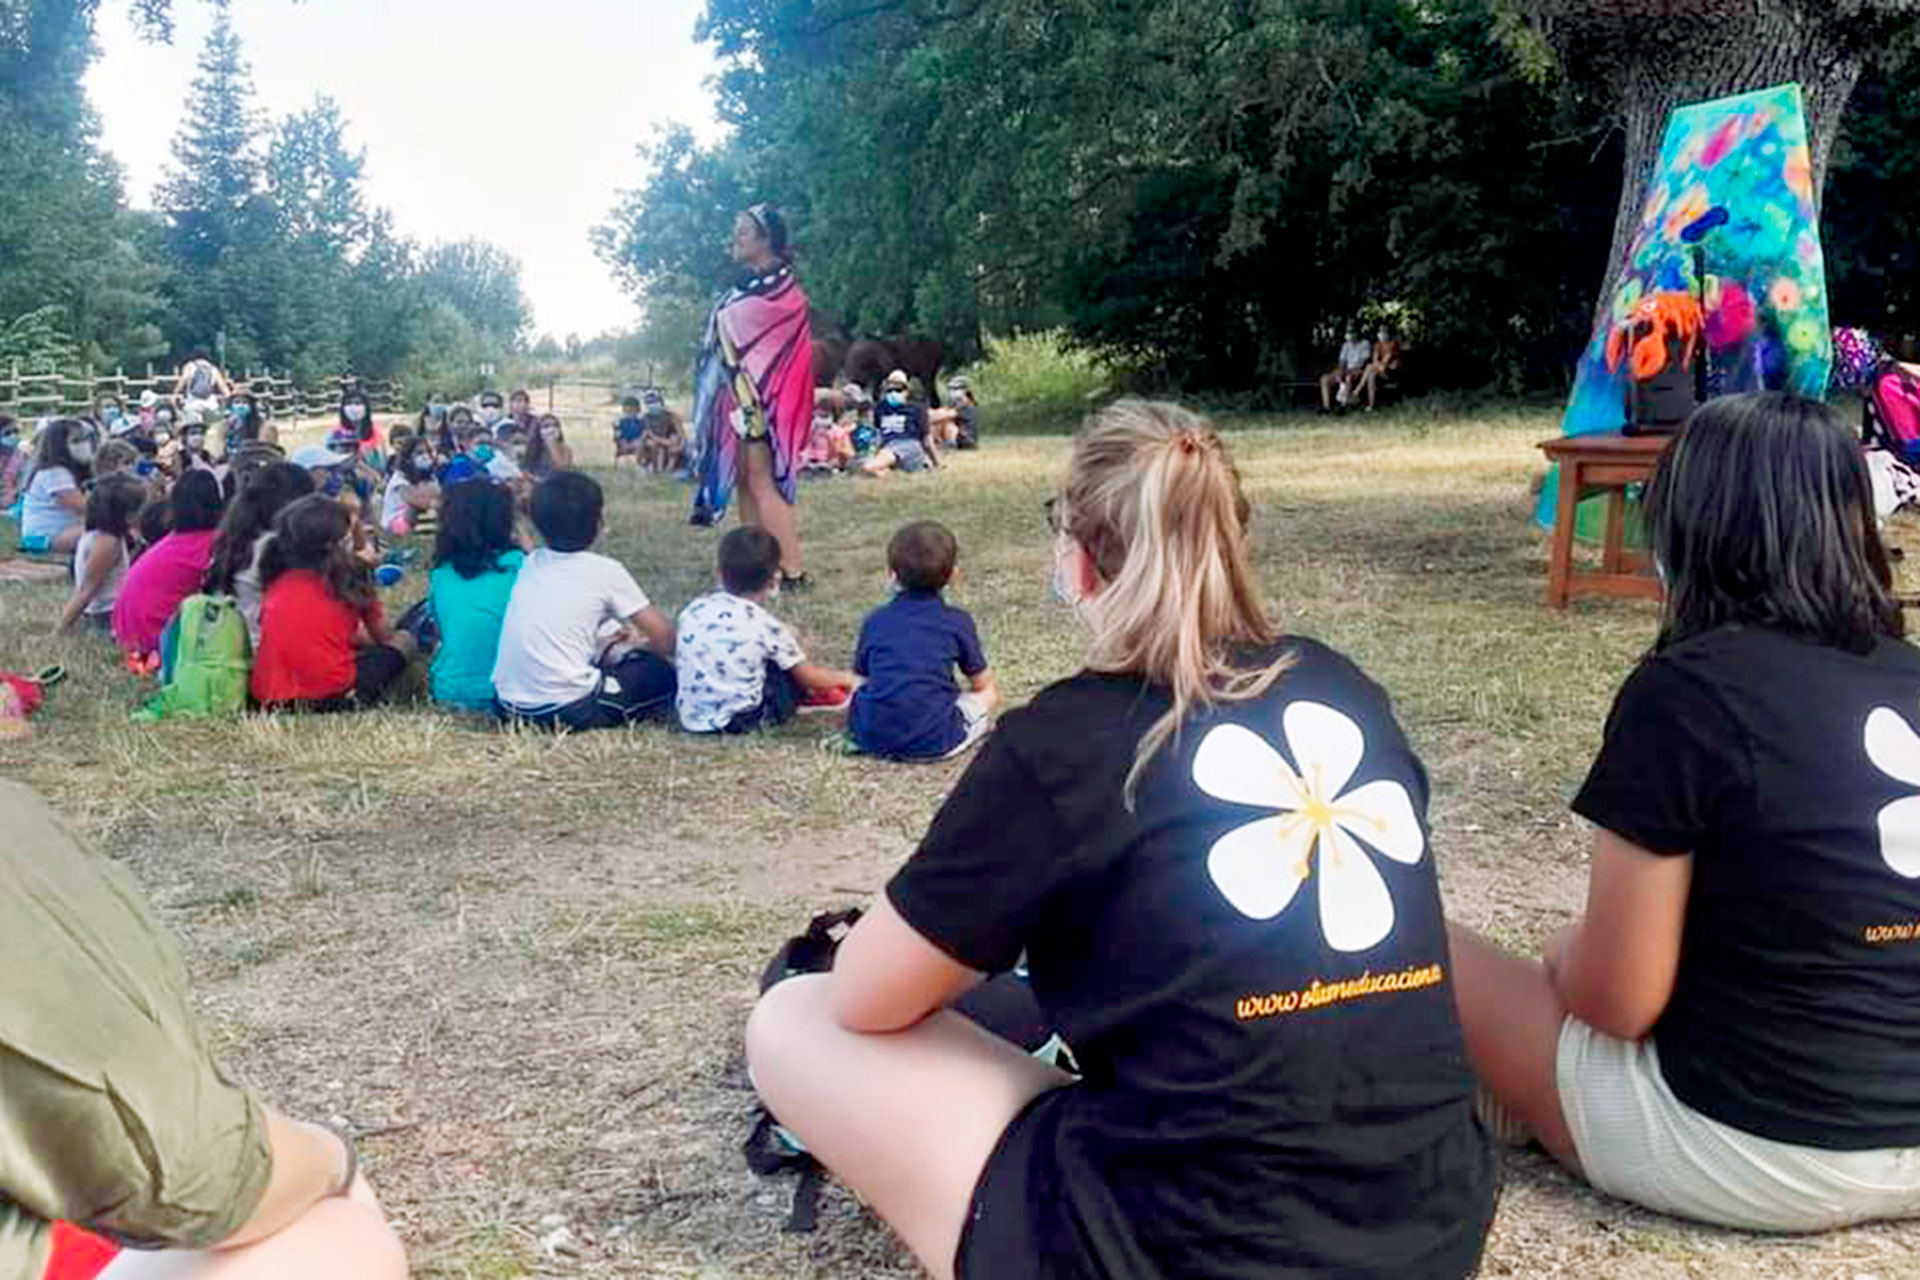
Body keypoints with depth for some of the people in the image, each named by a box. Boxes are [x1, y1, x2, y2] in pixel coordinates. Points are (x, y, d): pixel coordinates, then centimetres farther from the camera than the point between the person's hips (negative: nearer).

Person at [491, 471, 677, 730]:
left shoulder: (531, 563, 11)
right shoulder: (606, 571, -4)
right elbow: (663, 636, 1)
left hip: (509, 706, 6)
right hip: (567, 710, -6)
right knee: (660, 672, 13)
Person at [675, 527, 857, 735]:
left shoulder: (693, 610, 2)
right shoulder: (766, 626, -11)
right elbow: (809, 677, -1)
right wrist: (844, 678, 21)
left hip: (690, 719, 6)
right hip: (740, 721, -6)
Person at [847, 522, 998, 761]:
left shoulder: (874, 621, 10)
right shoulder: (959, 622, 3)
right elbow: (983, 684, 12)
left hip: (871, 738, 3)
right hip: (932, 742, -2)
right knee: (989, 695, 18)